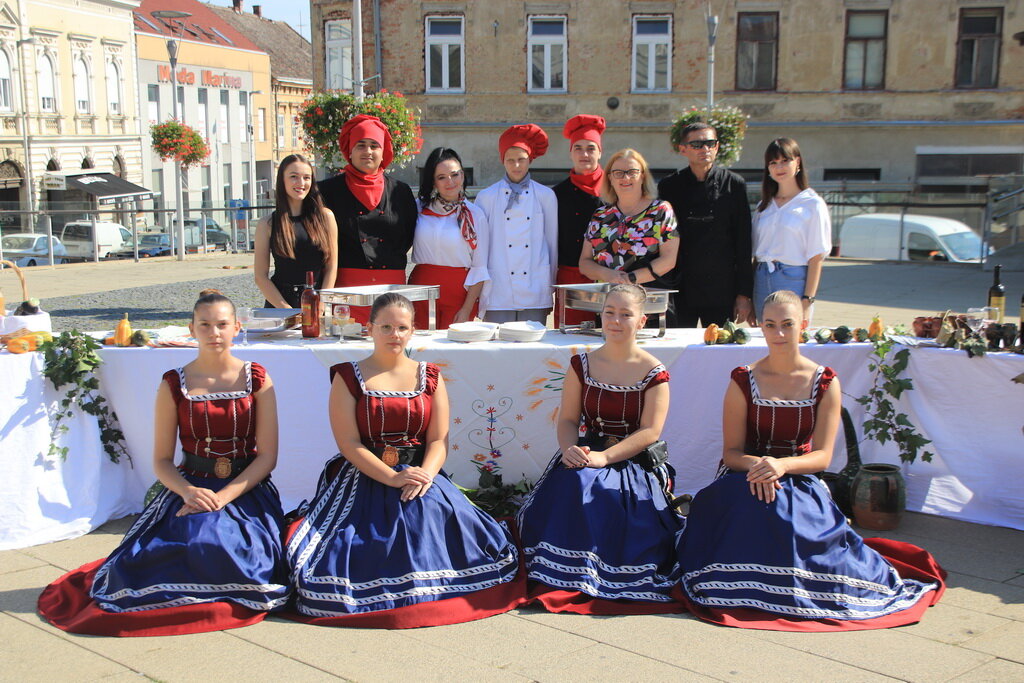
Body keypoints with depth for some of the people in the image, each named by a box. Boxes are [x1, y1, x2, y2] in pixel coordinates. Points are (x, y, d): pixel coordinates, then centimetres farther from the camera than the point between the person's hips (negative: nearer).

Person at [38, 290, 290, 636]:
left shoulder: (257, 379, 1)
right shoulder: (173, 385, 3)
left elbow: (267, 456, -4)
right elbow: (162, 460, 3)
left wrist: (223, 497, -17)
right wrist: (188, 491, -19)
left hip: (247, 490, -1)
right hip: (190, 487, 1)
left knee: (226, 551, -30)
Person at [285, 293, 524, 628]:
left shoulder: (429, 377, 11)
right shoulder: (347, 378, 3)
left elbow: (439, 439, 4)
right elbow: (349, 443, -6)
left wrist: (425, 474, -18)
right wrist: (393, 478, -19)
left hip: (422, 477, 2)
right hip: (364, 481, -2)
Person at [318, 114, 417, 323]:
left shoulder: (400, 191, 12)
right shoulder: (330, 189, 5)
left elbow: (410, 235, 18)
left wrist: (394, 257, 8)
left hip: (392, 283, 2)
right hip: (348, 284, -2)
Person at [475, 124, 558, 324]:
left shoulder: (545, 196, 8)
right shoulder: (486, 197, 6)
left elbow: (553, 244, 13)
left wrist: (550, 288, 15)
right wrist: (477, 288, 8)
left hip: (535, 294, 1)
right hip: (498, 291, -1)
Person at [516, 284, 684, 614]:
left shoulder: (654, 373, -2)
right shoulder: (582, 364, 8)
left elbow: (650, 431, -11)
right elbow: (568, 419, 5)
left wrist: (604, 457, -22)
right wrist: (569, 449, -19)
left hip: (634, 464, -2)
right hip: (586, 456, 3)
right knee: (570, 490, -29)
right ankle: (565, 578, -11)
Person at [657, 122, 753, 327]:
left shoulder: (734, 185, 2)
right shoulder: (669, 186, 3)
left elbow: (744, 243, 2)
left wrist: (744, 294, -1)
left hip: (722, 292, 0)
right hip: (679, 290, 0)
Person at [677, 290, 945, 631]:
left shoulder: (825, 383, 0)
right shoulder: (743, 381, -2)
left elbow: (822, 456, -5)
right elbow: (731, 452, -3)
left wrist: (781, 465, -26)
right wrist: (757, 465, -28)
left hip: (799, 482, 0)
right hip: (746, 479, 0)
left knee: (787, 514, -33)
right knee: (753, 506, -35)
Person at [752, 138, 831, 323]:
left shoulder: (813, 204, -1)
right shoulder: (764, 206, 14)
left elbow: (815, 258, -6)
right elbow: (756, 253, 14)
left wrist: (807, 301, -13)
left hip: (794, 280, -5)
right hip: (763, 281, 5)